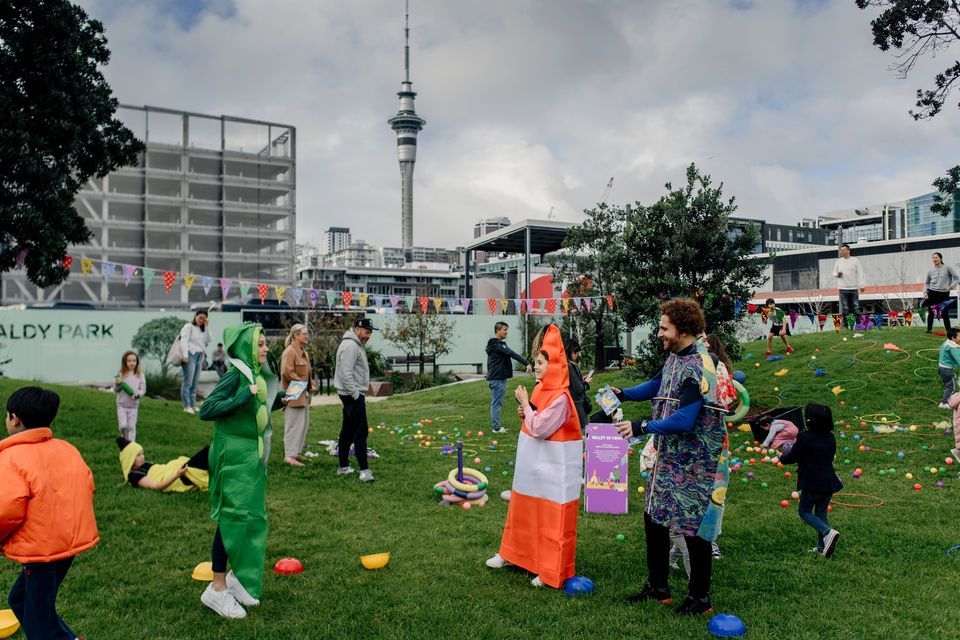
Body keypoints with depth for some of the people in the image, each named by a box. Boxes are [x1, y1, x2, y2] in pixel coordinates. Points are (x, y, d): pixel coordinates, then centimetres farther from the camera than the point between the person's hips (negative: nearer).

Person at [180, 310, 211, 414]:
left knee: (194, 383, 8)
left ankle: (193, 405, 12)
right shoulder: (188, 326, 0)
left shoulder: (202, 329, 21)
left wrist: (206, 327, 5)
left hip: (199, 356, 7)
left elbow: (208, 341, 8)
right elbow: (184, 341, -10)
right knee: (188, 382, -9)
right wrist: (185, 355, -20)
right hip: (190, 355, -7)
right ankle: (186, 406, -8)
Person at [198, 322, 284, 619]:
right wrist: (245, 396, -27)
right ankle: (217, 589, 9)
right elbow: (206, 410, -22)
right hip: (233, 454, -9)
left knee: (252, 516, 14)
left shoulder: (256, 374, 7)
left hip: (252, 454, 9)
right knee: (233, 517, -3)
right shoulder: (235, 374, -17)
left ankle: (237, 576, 28)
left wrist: (278, 399, 4)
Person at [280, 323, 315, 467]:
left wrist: (311, 384, 8)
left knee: (303, 424, 14)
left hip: (303, 395, 10)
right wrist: (301, 382, -17)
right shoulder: (290, 351, -15)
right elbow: (287, 372, -24)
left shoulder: (303, 351, 15)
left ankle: (296, 452, 24)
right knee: (293, 425, -6)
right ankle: (289, 456, 0)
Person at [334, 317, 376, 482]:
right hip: (352, 395, -11)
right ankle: (364, 470, -10)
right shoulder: (350, 346, -17)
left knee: (347, 431, 14)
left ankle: (343, 467, 22)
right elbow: (346, 374, -23)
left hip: (354, 394, 11)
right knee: (360, 432, -11)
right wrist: (356, 395, -21)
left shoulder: (358, 345, 16)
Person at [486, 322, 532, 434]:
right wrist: (526, 363, -31)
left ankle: (495, 425, 20)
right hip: (498, 378, -10)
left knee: (495, 403, 14)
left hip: (494, 377, 10)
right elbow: (512, 354, -25)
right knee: (497, 403, -5)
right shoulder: (497, 345, -16)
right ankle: (496, 427, -2)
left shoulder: (494, 344, 17)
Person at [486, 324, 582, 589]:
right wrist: (528, 412, -5)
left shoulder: (560, 397, -23)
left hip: (553, 468, -9)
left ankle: (552, 573, 14)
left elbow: (539, 429, -24)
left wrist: (526, 404, -13)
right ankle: (514, 553, 38)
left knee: (551, 518, 2)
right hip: (534, 465, 9)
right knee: (524, 509, 21)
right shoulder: (542, 389, 4)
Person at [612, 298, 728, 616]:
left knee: (693, 528, 4)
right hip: (669, 456, 10)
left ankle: (700, 597, 23)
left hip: (695, 461, -9)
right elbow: (659, 384, 22)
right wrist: (624, 394, 8)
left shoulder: (697, 368, -24)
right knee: (654, 518, 16)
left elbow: (683, 421, -29)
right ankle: (657, 587, 31)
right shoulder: (676, 356, 5)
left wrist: (640, 428, -22)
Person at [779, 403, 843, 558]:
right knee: (821, 513, 18)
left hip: (812, 483, -6)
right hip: (829, 482, 6)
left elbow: (788, 459, -11)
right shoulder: (830, 437, 4)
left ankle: (828, 532, -11)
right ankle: (822, 547, 19)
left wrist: (786, 451, 12)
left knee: (804, 512, 10)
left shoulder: (804, 437, -16)